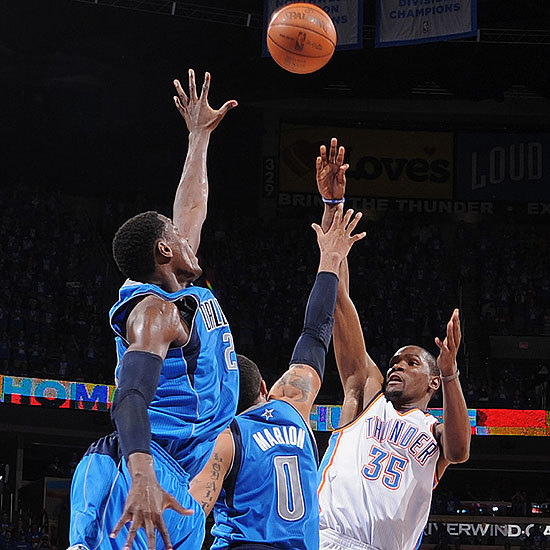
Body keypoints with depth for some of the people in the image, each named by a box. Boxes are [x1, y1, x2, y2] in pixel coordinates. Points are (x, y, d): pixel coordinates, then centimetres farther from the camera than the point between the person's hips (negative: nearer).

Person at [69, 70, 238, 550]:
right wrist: (143, 476, -39)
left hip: (180, 493, 9)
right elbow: (131, 395, -24)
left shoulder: (189, 295, 21)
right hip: (153, 478, -9)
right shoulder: (156, 310, -8)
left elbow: (191, 211, 37)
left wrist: (200, 136, 44)